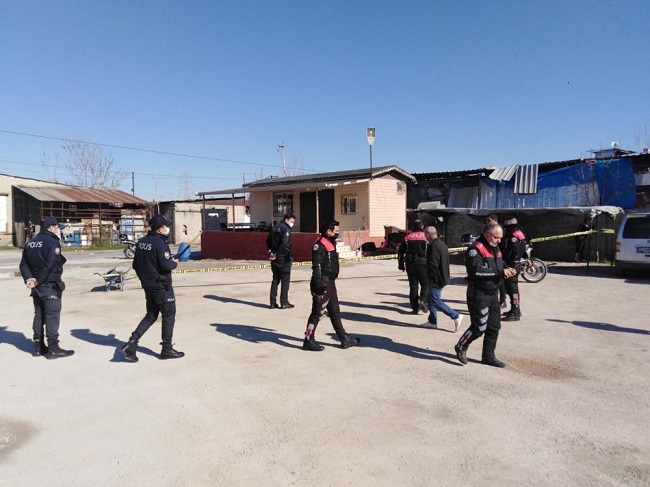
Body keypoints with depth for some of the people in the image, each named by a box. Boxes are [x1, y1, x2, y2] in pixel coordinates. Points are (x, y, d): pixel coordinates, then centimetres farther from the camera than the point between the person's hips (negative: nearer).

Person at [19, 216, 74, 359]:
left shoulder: (31, 242, 14)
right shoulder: (53, 241, -12)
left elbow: (24, 264, 9)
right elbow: (50, 264, -23)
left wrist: (29, 278, -2)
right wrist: (38, 280, -16)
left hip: (37, 287, 8)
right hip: (50, 286, -8)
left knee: (39, 315, 15)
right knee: (52, 316, -5)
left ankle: (38, 347, 21)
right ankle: (53, 349, -3)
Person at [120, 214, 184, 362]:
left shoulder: (141, 242, 7)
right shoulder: (160, 243, -19)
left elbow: (135, 265, 12)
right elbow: (166, 265, -24)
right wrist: (175, 263, -3)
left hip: (148, 286, 8)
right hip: (162, 287, -8)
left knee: (151, 316, 18)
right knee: (169, 316, 6)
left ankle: (132, 343, 6)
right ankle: (167, 349, 14)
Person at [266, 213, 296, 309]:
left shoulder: (274, 228, 13)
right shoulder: (286, 229, -12)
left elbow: (268, 241, 13)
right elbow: (285, 243, -23)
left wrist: (271, 251, 6)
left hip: (275, 258, 7)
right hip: (284, 258, -7)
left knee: (275, 279, 14)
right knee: (285, 280, 2)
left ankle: (273, 303, 15)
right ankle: (284, 303, 3)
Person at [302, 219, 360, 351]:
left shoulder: (330, 243, 16)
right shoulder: (320, 244, -16)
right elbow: (316, 265, -22)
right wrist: (318, 283, -28)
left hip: (330, 283, 11)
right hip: (323, 284, -11)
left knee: (335, 312, 16)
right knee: (317, 312, -4)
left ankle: (344, 339, 25)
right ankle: (308, 341, 7)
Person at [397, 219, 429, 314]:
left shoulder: (407, 238, 6)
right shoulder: (426, 237, -2)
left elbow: (400, 252, 7)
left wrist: (401, 264, 15)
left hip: (410, 264, 3)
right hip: (422, 263, -3)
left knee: (413, 285, 8)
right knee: (425, 284, 9)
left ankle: (415, 307, 8)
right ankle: (423, 301, -13)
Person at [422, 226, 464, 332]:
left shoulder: (434, 246, -19)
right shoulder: (442, 244, 14)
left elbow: (433, 264, -24)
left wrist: (429, 276, -10)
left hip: (436, 279, -10)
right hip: (442, 277, 10)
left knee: (435, 301, -6)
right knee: (431, 300, 16)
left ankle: (456, 316, -6)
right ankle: (432, 321, 21)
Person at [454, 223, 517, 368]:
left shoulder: (495, 249, 14)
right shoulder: (476, 249, -16)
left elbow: (499, 266, 22)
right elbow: (477, 270, -28)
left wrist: (507, 271, -2)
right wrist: (500, 272, -26)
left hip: (493, 294, 9)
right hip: (479, 294, -9)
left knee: (494, 326, 13)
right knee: (479, 327, -6)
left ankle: (488, 356, 26)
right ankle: (461, 347, 18)